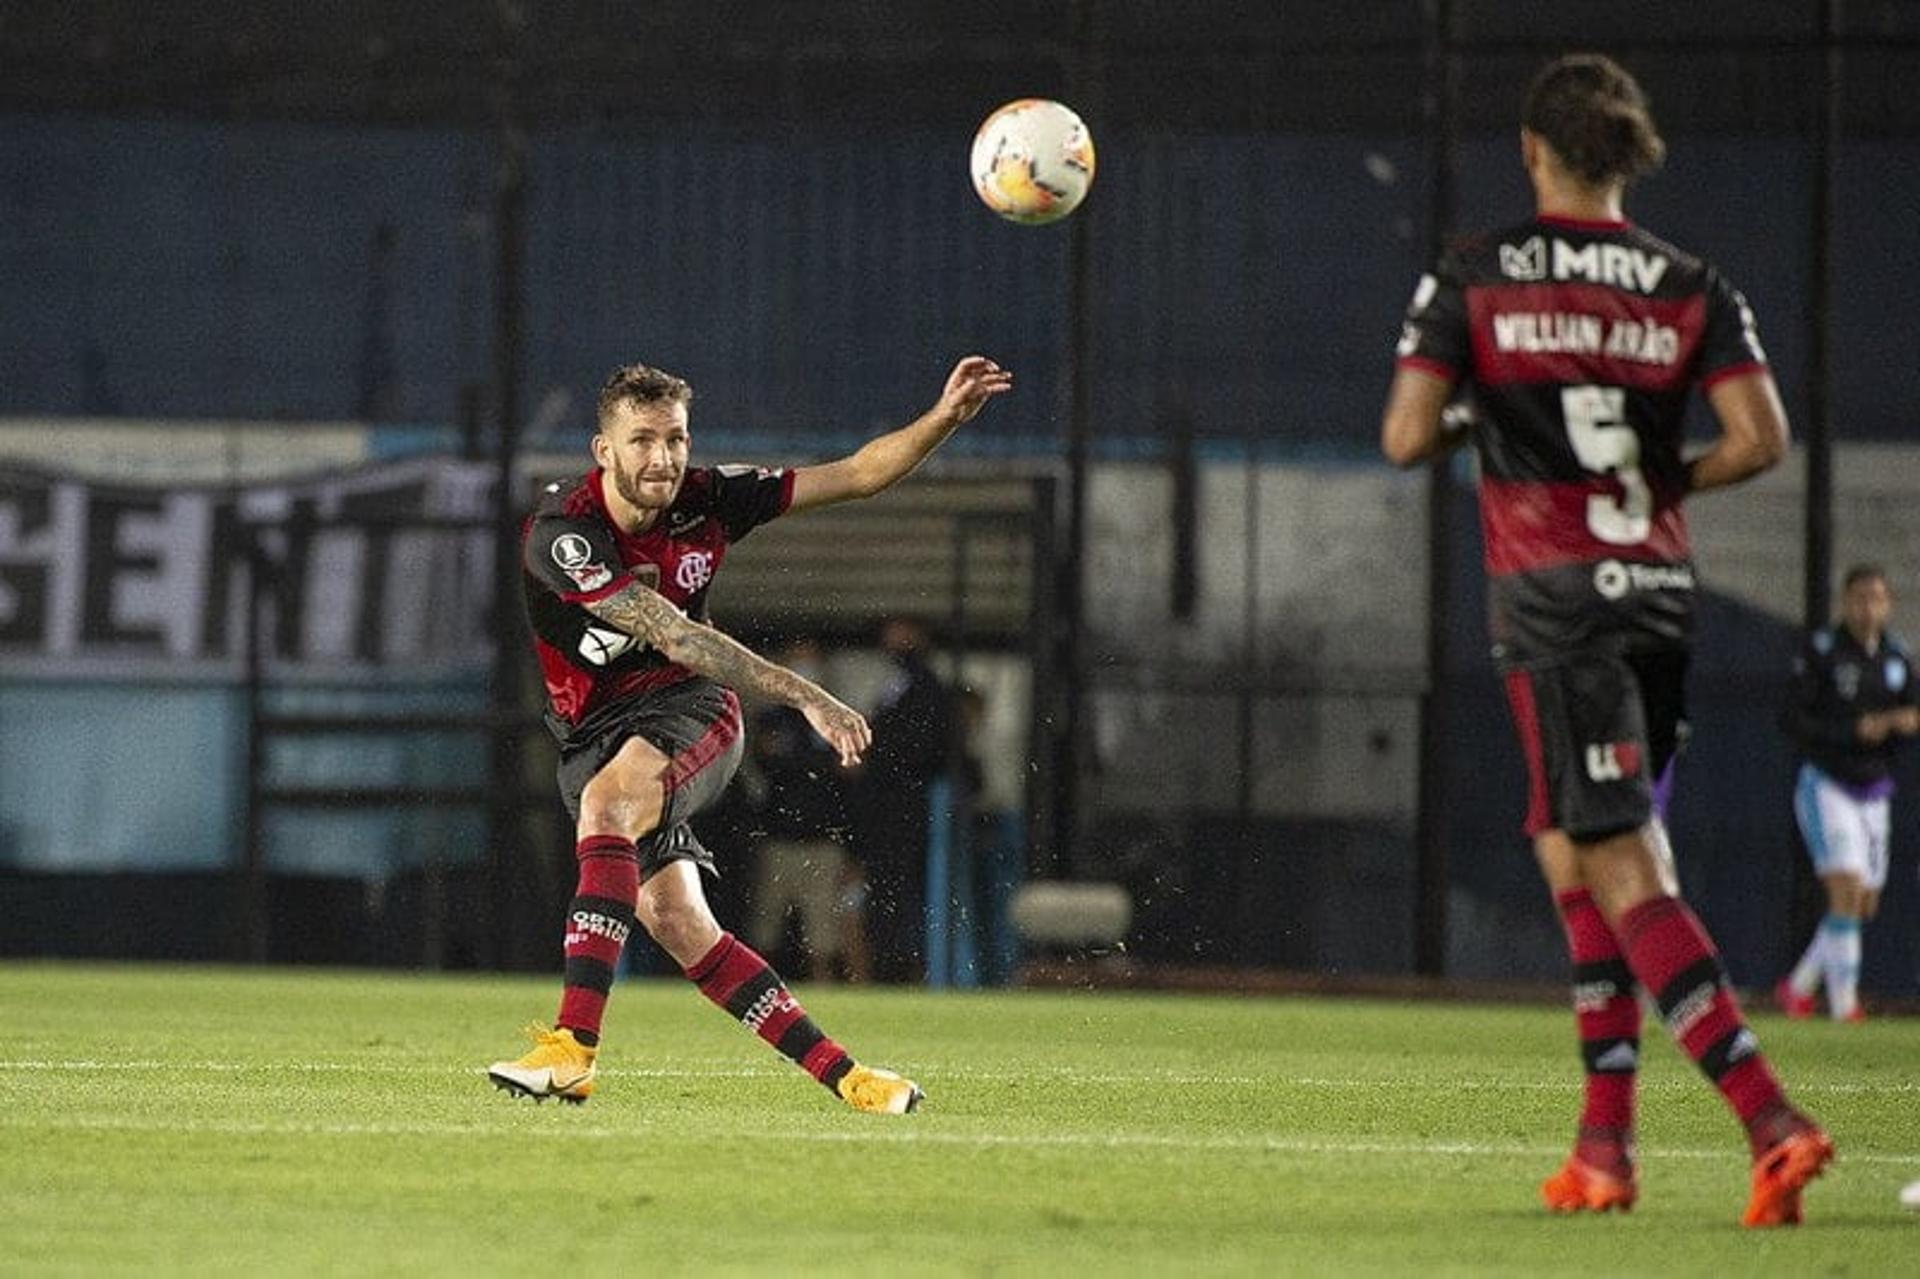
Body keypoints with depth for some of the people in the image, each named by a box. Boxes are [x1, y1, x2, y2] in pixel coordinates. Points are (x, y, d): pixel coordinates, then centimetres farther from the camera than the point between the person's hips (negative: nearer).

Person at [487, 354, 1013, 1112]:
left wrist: (945, 416, -12)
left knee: (609, 799, -32)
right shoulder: (561, 532, -20)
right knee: (674, 920, -15)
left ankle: (573, 1049, -41)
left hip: (688, 710, 0)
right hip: (593, 732, 0)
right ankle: (839, 1074, -6)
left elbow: (855, 475, 3)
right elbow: (672, 634, -27)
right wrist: (804, 697, -33)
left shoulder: (704, 500, -6)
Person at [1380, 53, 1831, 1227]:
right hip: (1662, 590, 4)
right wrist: (1665, 483, 13)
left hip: (1554, 596, -4)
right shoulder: (1691, 286, 5)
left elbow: (1405, 437, -7)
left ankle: (1772, 1118, -24)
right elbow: (1760, 437, -5)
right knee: (1569, 853, 18)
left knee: (1627, 877, -9)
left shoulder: (1474, 279, -2)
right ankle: (1606, 1149, 14)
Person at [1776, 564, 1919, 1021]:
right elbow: (1794, 722, -13)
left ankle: (1798, 986, 26)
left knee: (1865, 908, 9)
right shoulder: (1820, 652, -10)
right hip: (1826, 784, -6)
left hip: (1872, 793, 6)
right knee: (1847, 893, -19)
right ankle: (1844, 1004, -18)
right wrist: (1854, 731, -25)